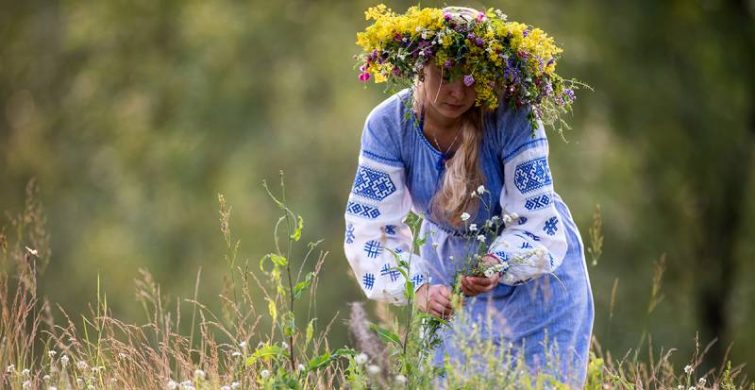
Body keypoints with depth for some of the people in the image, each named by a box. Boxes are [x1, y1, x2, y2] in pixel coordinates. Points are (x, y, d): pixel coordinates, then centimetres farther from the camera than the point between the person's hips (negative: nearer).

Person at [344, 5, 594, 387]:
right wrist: (417, 288, -41)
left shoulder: (513, 120, -28)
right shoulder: (388, 124, -21)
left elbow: (537, 222, -28)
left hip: (534, 273, -2)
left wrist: (499, 264, -48)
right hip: (447, 270, 2)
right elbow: (369, 227, -25)